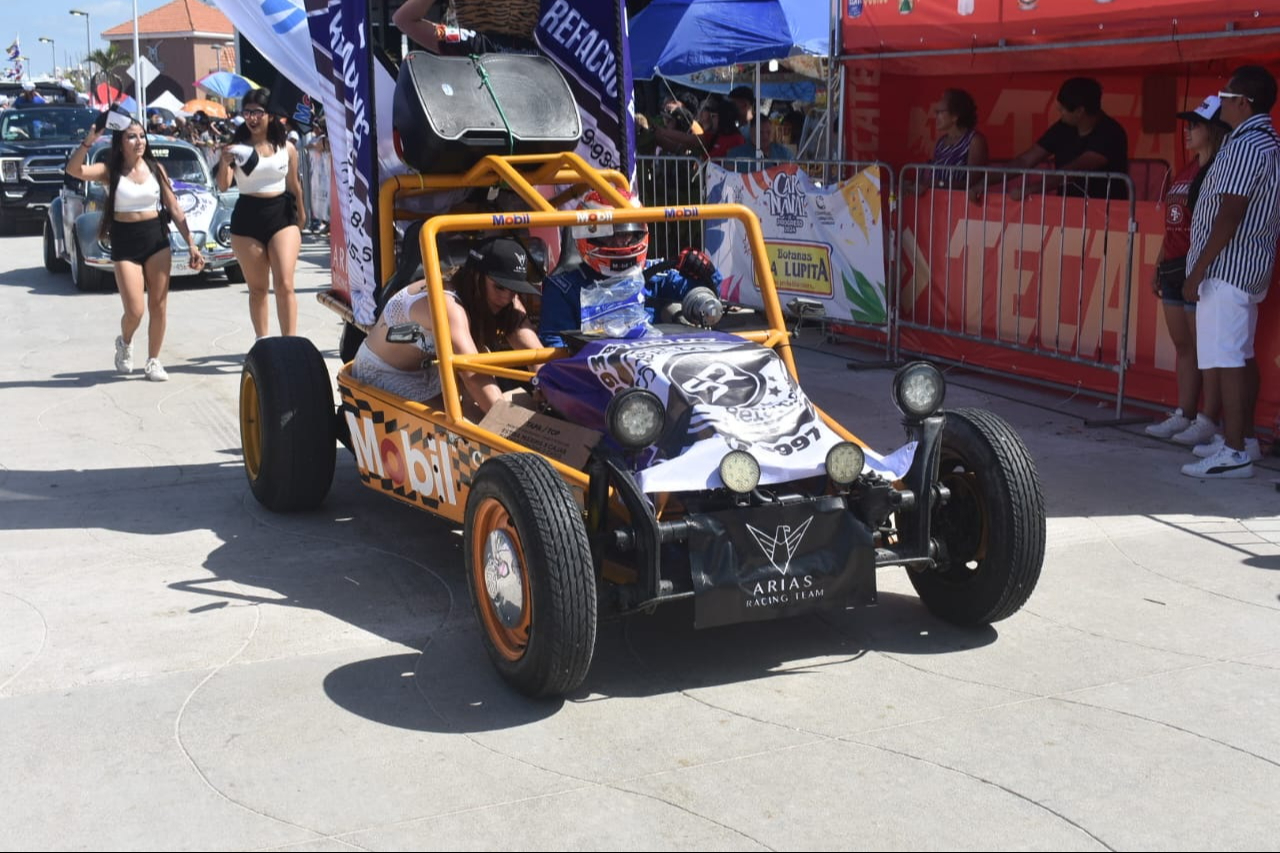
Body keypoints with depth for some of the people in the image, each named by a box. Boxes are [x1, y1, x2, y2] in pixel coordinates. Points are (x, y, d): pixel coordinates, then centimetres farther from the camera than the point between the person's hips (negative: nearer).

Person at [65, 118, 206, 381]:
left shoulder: (155, 169, 4)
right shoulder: (110, 171, -4)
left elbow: (175, 209, 6)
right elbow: (73, 170, -22)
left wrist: (191, 244, 2)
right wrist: (89, 141, -34)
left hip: (156, 238, 3)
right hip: (125, 243, -3)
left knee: (158, 306, 3)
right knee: (134, 311, -7)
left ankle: (153, 361, 18)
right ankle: (124, 343, 26)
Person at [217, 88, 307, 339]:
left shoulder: (286, 148, 3)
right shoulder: (237, 146, -1)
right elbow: (223, 186, -10)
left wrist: (301, 215, 22)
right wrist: (225, 163, -28)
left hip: (282, 215, 0)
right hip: (247, 218, 0)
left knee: (284, 285, -11)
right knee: (257, 288, 9)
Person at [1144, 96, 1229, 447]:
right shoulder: (1187, 170, 17)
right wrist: (1159, 266, 21)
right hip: (1174, 268, 9)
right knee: (1182, 345, 12)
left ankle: (1207, 421, 0)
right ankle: (1184, 415, 19)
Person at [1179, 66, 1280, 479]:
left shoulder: (1246, 146, -17)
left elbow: (1229, 215, -21)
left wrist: (1198, 269, -19)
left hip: (1228, 267, -11)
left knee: (1226, 359, -11)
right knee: (1241, 357, 16)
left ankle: (1235, 453, -11)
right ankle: (1243, 438, 23)